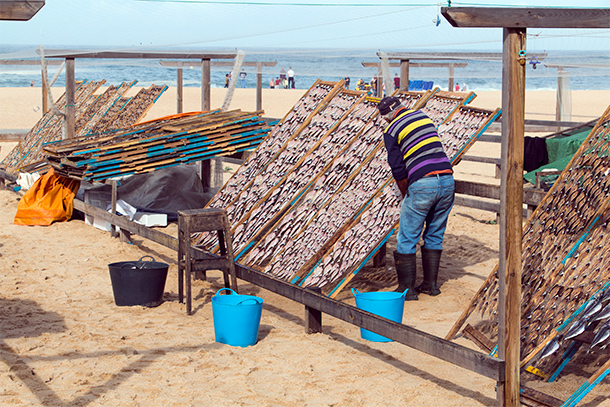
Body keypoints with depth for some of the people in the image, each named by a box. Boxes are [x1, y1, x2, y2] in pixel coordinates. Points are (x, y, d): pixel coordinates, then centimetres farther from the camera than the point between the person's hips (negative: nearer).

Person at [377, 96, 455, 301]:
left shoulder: (391, 131, 0)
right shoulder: (423, 115, 16)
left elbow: (398, 170, -2)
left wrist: (405, 194, 14)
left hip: (422, 185, -6)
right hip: (447, 180, 6)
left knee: (407, 239, 6)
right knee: (435, 235, 18)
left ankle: (407, 288, 9)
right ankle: (431, 284, 22)